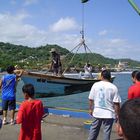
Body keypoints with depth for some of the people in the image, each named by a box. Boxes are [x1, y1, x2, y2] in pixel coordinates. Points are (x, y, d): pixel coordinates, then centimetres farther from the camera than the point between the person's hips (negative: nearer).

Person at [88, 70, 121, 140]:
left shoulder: (95, 85, -4)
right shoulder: (113, 87, -11)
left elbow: (91, 99, 2)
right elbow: (116, 103, -11)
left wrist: (90, 109, 15)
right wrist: (117, 114, -1)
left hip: (97, 112, 3)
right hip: (109, 114, -2)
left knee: (94, 128, 18)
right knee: (107, 131, 8)